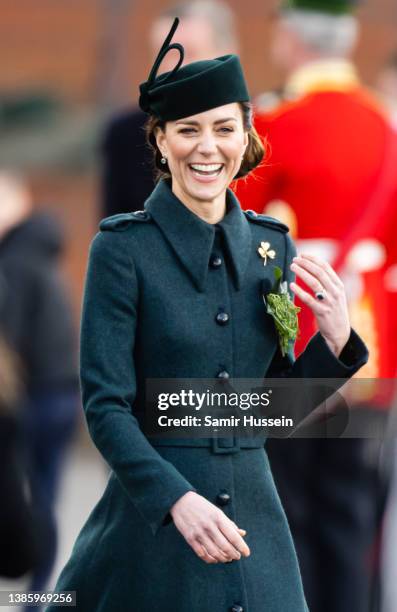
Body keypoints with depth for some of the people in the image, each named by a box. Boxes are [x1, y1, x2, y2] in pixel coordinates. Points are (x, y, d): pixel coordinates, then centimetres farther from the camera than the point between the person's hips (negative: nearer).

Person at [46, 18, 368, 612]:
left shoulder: (272, 245, 8)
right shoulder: (124, 247, -7)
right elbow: (105, 407, -11)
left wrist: (334, 341, -4)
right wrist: (179, 500, -23)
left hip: (254, 518, 4)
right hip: (153, 515, -4)